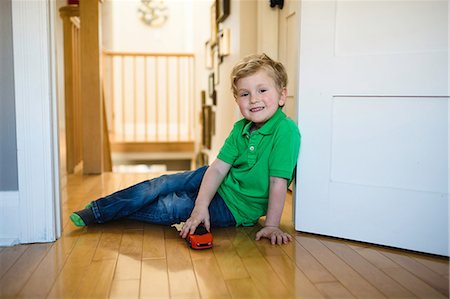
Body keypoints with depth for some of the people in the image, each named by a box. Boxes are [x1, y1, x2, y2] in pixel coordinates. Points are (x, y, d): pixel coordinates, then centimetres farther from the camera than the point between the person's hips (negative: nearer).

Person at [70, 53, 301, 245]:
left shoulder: (285, 130, -26)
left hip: (235, 207, -5)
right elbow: (218, 168, -11)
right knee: (161, 185, 0)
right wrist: (200, 206, -20)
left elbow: (278, 182, -26)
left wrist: (271, 225, -24)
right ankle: (96, 210, 16)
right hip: (217, 183, 6)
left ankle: (107, 214, 12)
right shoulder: (241, 128, -7)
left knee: (169, 208, -10)